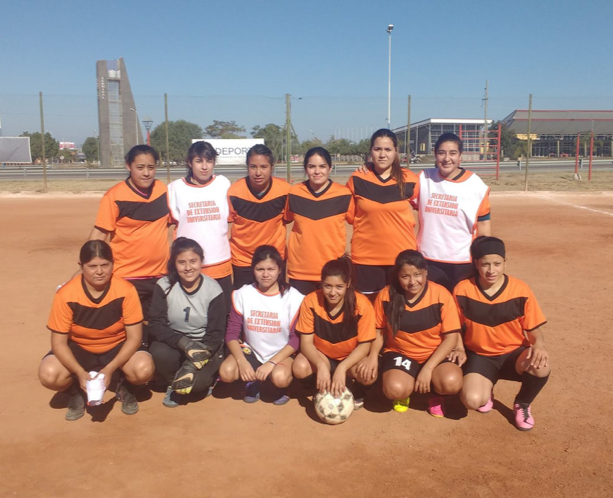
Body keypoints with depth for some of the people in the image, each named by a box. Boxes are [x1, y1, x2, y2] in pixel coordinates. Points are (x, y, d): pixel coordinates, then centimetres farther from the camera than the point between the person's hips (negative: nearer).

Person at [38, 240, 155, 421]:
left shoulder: (126, 290, -23)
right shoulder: (65, 295, -22)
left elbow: (134, 337, -18)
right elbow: (59, 342, -15)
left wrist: (109, 369, -30)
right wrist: (81, 373, -29)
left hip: (118, 347, -1)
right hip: (79, 349, 1)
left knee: (143, 370, -30)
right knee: (49, 375, -28)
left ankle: (124, 386, 8)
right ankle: (75, 392, 8)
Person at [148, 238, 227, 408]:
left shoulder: (213, 289, -14)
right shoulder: (164, 286, -10)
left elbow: (216, 333, -13)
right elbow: (156, 325, -13)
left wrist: (192, 365, -26)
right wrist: (184, 343, -31)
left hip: (205, 347, -2)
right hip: (174, 343, 2)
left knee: (197, 382, -29)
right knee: (158, 352, -32)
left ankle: (208, 379, 9)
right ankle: (173, 384, 0)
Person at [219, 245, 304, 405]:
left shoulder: (293, 297, -12)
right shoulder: (243, 294, -5)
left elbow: (296, 339, -11)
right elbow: (232, 333, -5)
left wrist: (271, 363, -22)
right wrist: (242, 361, -22)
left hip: (281, 354, -2)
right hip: (251, 351, 3)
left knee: (279, 378, -35)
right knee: (226, 372, -26)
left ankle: (279, 386, 4)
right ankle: (253, 381, 7)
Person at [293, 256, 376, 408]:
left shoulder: (362, 304, -25)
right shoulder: (311, 301, -21)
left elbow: (364, 345, -20)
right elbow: (306, 342, -18)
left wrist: (342, 368, -36)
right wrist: (321, 366, -38)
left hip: (351, 358, -1)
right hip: (321, 355, 1)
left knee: (368, 375, -33)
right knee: (300, 368, -30)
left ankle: (356, 389, 5)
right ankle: (323, 386, 4)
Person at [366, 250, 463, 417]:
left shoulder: (441, 294, -15)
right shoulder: (386, 295, -10)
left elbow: (451, 336, -12)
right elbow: (379, 329, 5)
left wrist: (428, 368, -20)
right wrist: (373, 356, -14)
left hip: (435, 354, 0)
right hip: (400, 353, 1)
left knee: (452, 383, -31)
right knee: (395, 389, -30)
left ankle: (436, 394, 8)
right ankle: (404, 393, 10)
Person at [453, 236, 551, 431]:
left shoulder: (520, 290, -11)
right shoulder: (462, 290, -11)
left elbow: (534, 329, -4)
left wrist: (538, 345, -26)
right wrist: (459, 348, -13)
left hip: (514, 353, 1)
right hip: (480, 355, 0)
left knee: (541, 366, -34)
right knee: (472, 400, -28)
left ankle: (523, 403, 2)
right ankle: (485, 388, 14)